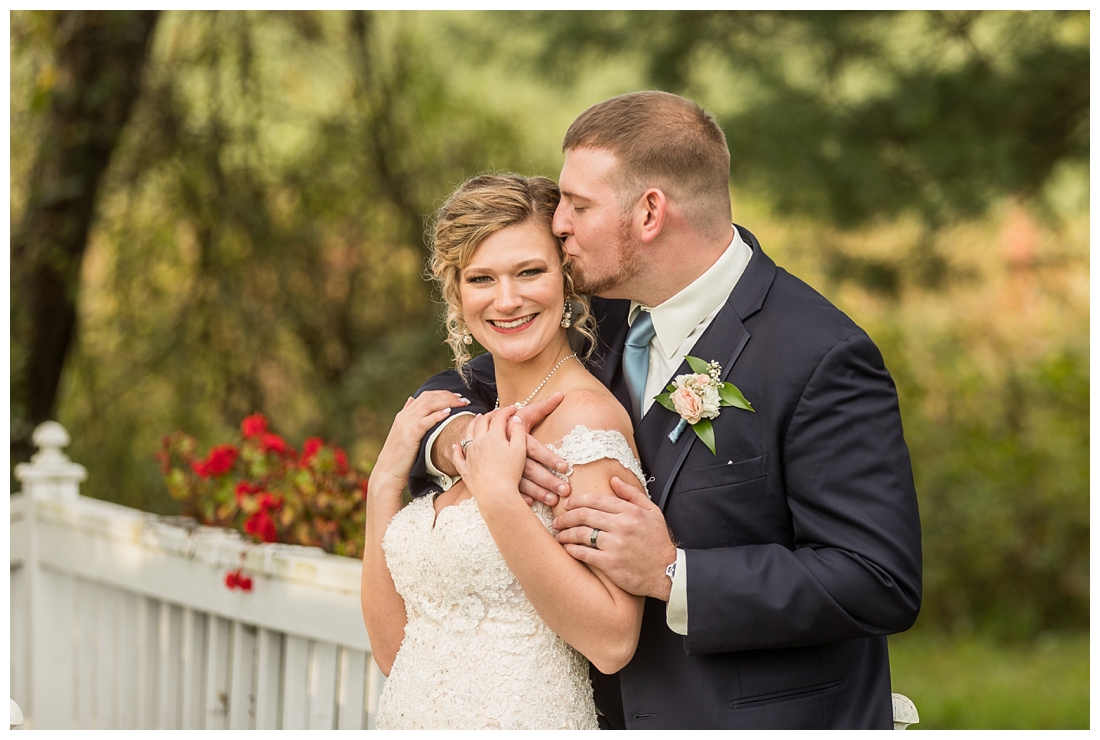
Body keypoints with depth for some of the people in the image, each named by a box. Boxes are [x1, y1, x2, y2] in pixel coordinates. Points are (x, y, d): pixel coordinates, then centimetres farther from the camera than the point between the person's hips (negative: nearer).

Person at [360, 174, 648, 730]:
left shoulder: (585, 414, -14)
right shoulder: (462, 422, 6)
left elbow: (612, 642, -22)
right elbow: (393, 647, 4)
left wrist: (499, 497, -23)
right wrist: (386, 483, -4)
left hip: (521, 722, -7)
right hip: (412, 718, 7)